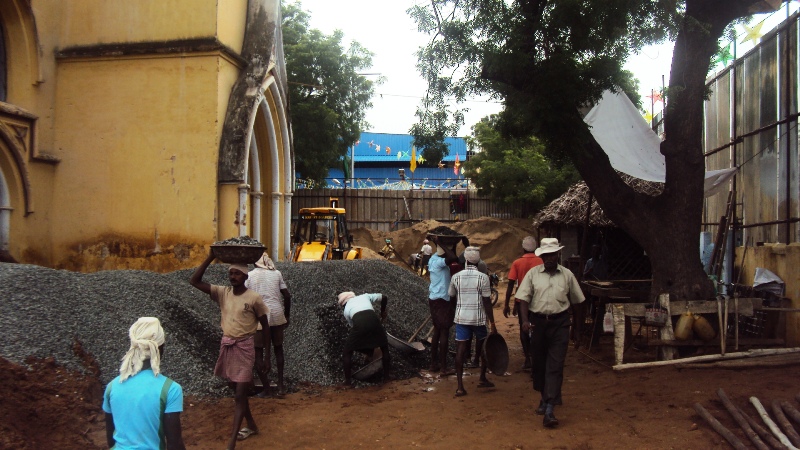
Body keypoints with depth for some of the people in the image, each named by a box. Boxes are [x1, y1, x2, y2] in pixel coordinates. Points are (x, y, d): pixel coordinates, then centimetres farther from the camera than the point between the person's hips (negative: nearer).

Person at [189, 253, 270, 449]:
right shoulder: (222, 293, 0)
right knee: (237, 391, 19)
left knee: (240, 395, -4)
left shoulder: (254, 298, -11)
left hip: (244, 347, -5)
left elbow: (265, 326, -3)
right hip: (226, 346, 5)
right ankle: (251, 425, 39)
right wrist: (210, 257, -13)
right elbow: (194, 281, -6)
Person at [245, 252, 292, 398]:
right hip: (277, 315, 3)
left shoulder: (250, 275, 2)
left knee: (258, 352, 9)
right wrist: (287, 316, 16)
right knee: (278, 349, 18)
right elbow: (287, 296, 6)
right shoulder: (277, 273, 8)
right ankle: (280, 385, 16)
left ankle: (266, 387, 10)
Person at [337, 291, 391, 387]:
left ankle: (348, 382, 16)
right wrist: (383, 312, 46)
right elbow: (384, 297, 32)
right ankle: (387, 375, 31)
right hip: (374, 320, 2)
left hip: (359, 323, -2)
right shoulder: (365, 296, 32)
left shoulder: (346, 309, 28)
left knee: (347, 353, 17)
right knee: (385, 347, 27)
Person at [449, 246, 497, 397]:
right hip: (478, 318, -2)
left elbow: (452, 298, 12)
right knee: (485, 347, 19)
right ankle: (482, 379, 28)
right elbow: (487, 302, -10)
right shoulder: (483, 277, -9)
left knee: (460, 350, 0)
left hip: (461, 318, 2)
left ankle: (460, 386, -5)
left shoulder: (456, 277, 1)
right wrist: (492, 324, -5)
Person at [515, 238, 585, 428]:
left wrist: (577, 329, 13)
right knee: (539, 363, 12)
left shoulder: (567, 275, 4)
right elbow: (524, 299, -3)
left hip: (560, 323, -1)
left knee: (555, 366, -7)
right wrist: (525, 320, -19)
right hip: (538, 321, 1)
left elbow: (575, 303, 11)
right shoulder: (533, 273, 2)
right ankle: (544, 398, 34)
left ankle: (549, 410, -10)